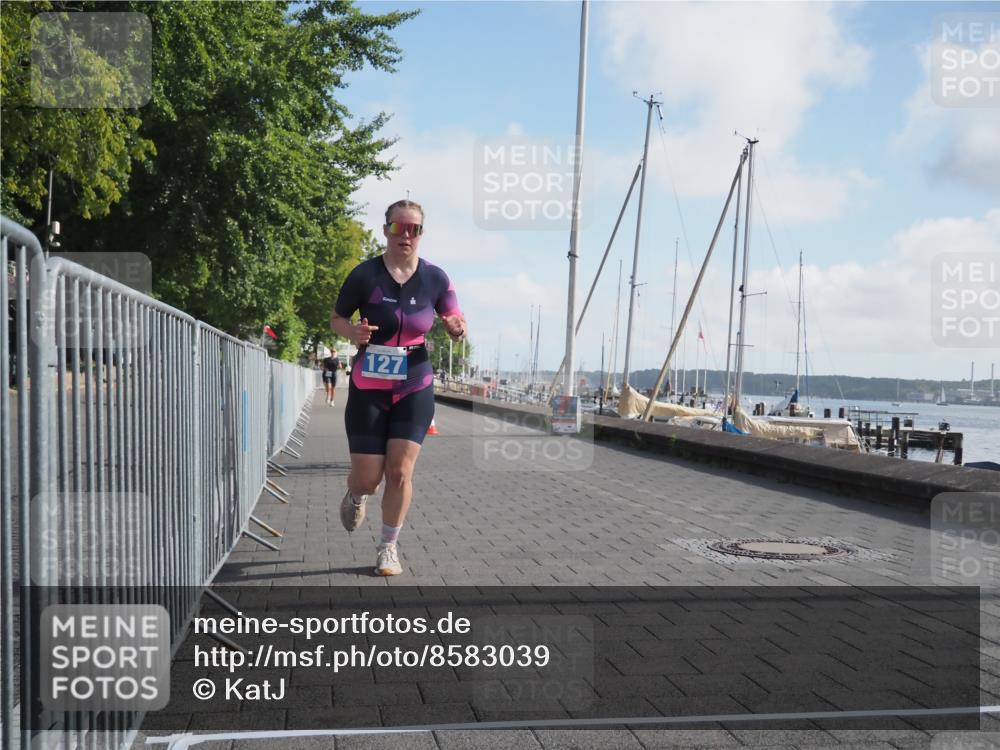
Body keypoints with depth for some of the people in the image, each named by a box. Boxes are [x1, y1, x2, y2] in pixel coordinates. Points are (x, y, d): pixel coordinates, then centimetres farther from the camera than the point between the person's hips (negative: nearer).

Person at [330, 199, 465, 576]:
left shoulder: (434, 278, -3)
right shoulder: (365, 275, -8)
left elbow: (454, 322, 7)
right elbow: (336, 319, 2)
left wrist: (457, 328, -17)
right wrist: (353, 332, -20)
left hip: (414, 390, 1)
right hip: (368, 390, -1)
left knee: (400, 471, -6)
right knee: (367, 478, 0)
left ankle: (389, 547, 15)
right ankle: (356, 497, 39)